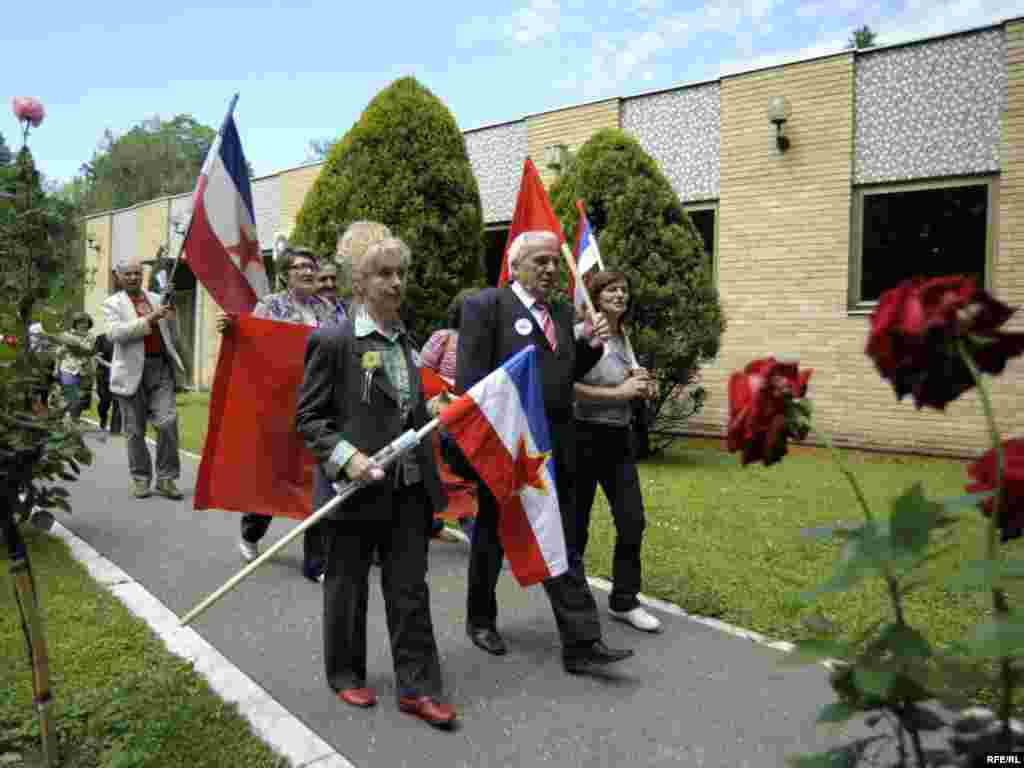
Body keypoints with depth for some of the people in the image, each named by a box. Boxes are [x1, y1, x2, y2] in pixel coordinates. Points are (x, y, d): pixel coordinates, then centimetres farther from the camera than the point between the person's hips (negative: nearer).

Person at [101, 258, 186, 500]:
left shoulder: (157, 299, 15)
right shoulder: (113, 303, 4)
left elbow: (170, 336, 21)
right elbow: (115, 333, -14)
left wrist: (170, 316, 2)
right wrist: (148, 320, -21)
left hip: (161, 368, 2)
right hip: (133, 372, -2)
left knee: (168, 422, -9)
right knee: (135, 430, 6)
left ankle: (166, 478, 2)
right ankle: (140, 478, 20)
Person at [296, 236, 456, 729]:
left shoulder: (408, 341, 11)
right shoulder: (332, 341, -9)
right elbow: (308, 417, -10)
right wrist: (346, 456, -22)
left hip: (409, 488, 5)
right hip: (356, 487, -5)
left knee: (410, 590, 9)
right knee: (348, 587, 13)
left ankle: (417, 686, 20)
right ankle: (345, 675, 33)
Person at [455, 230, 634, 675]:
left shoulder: (561, 312, 12)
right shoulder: (485, 306, -8)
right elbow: (470, 380, -12)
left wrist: (592, 346, 0)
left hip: (555, 449, 5)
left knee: (565, 548, 5)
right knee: (492, 539, 14)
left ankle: (581, 644, 9)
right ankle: (480, 620, 35)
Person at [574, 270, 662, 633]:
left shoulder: (624, 338, 11)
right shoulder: (581, 333, -12)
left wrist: (641, 386, 0)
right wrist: (618, 392, -20)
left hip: (621, 438, 7)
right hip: (585, 438, -7)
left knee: (632, 521, 5)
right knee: (576, 522, 7)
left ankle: (624, 600, 20)